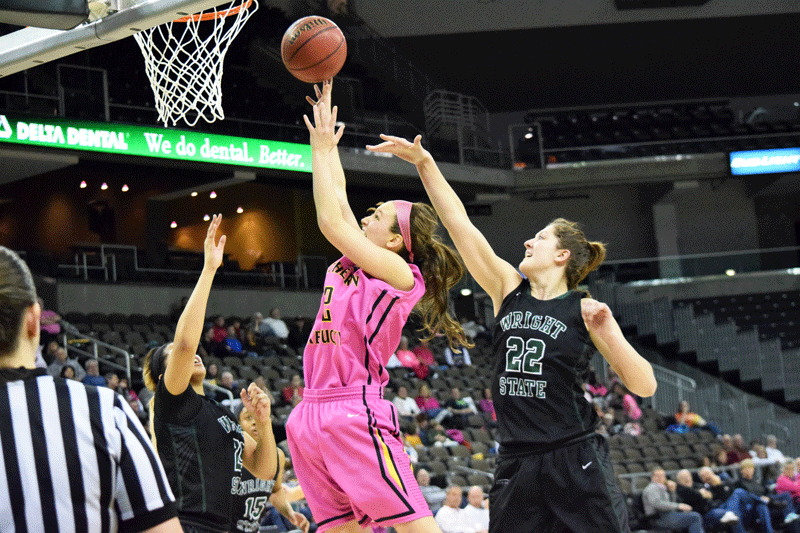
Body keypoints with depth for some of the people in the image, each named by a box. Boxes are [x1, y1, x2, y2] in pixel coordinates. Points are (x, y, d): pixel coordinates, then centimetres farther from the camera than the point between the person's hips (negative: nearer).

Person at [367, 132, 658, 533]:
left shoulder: (585, 311, 0)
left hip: (574, 461, -4)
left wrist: (609, 333, -18)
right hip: (515, 465, 4)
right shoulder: (508, 290, 10)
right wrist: (423, 161, 1)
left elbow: (644, 386, -4)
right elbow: (459, 223, 6)